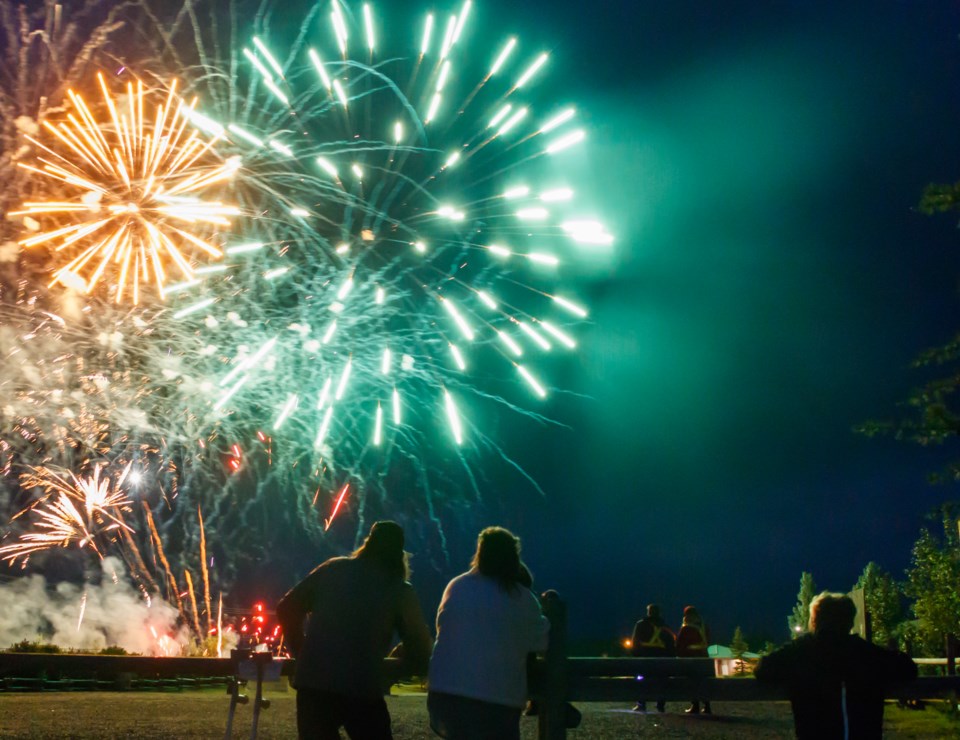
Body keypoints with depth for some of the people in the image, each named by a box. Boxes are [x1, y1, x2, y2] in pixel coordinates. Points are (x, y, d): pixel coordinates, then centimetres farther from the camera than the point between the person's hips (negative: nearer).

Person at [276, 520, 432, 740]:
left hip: (312, 683, 3)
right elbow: (419, 654, 4)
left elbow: (287, 609, 14)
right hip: (362, 689, -3)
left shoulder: (333, 568, 12)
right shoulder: (400, 591, 5)